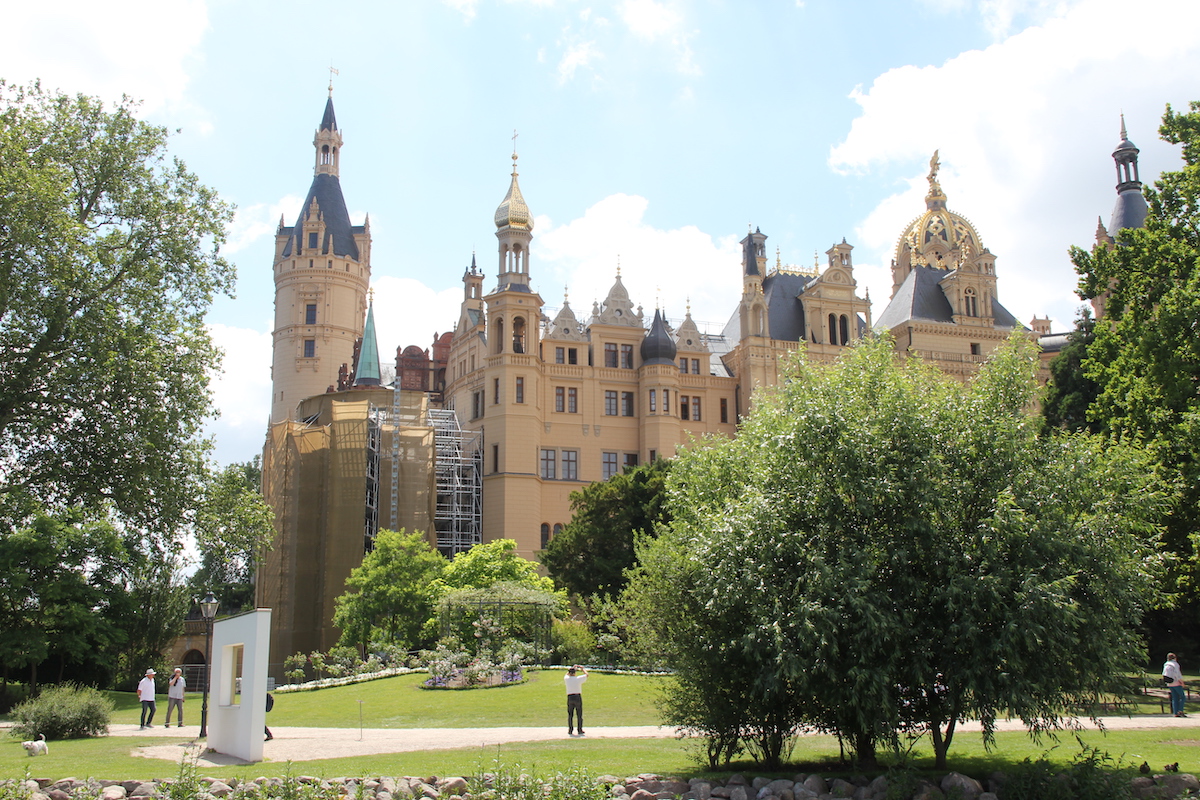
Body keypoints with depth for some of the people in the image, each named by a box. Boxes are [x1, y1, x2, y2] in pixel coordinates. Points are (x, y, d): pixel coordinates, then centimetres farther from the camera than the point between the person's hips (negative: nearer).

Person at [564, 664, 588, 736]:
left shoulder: (566, 679, 1)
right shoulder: (578, 679, -5)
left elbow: (566, 675, 28)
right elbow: (586, 674, 11)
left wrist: (573, 668, 35)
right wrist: (582, 668, 25)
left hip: (570, 697, 2)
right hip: (578, 697, -2)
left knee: (570, 715, 8)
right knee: (579, 715, 5)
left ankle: (570, 730, 8)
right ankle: (580, 730, 7)